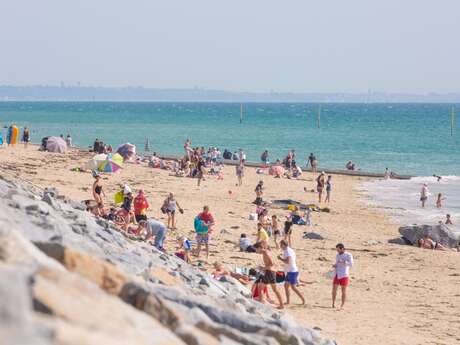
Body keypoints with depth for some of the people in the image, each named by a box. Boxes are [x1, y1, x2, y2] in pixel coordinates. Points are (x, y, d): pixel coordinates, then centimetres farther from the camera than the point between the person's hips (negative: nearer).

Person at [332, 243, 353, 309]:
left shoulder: (348, 255, -4)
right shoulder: (337, 255, 14)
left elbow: (351, 264, -16)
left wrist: (343, 262, -24)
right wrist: (334, 265, 2)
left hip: (344, 275, -5)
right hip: (337, 274, 5)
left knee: (343, 290, 0)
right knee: (334, 289, 1)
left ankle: (342, 306, 5)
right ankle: (333, 304, 14)